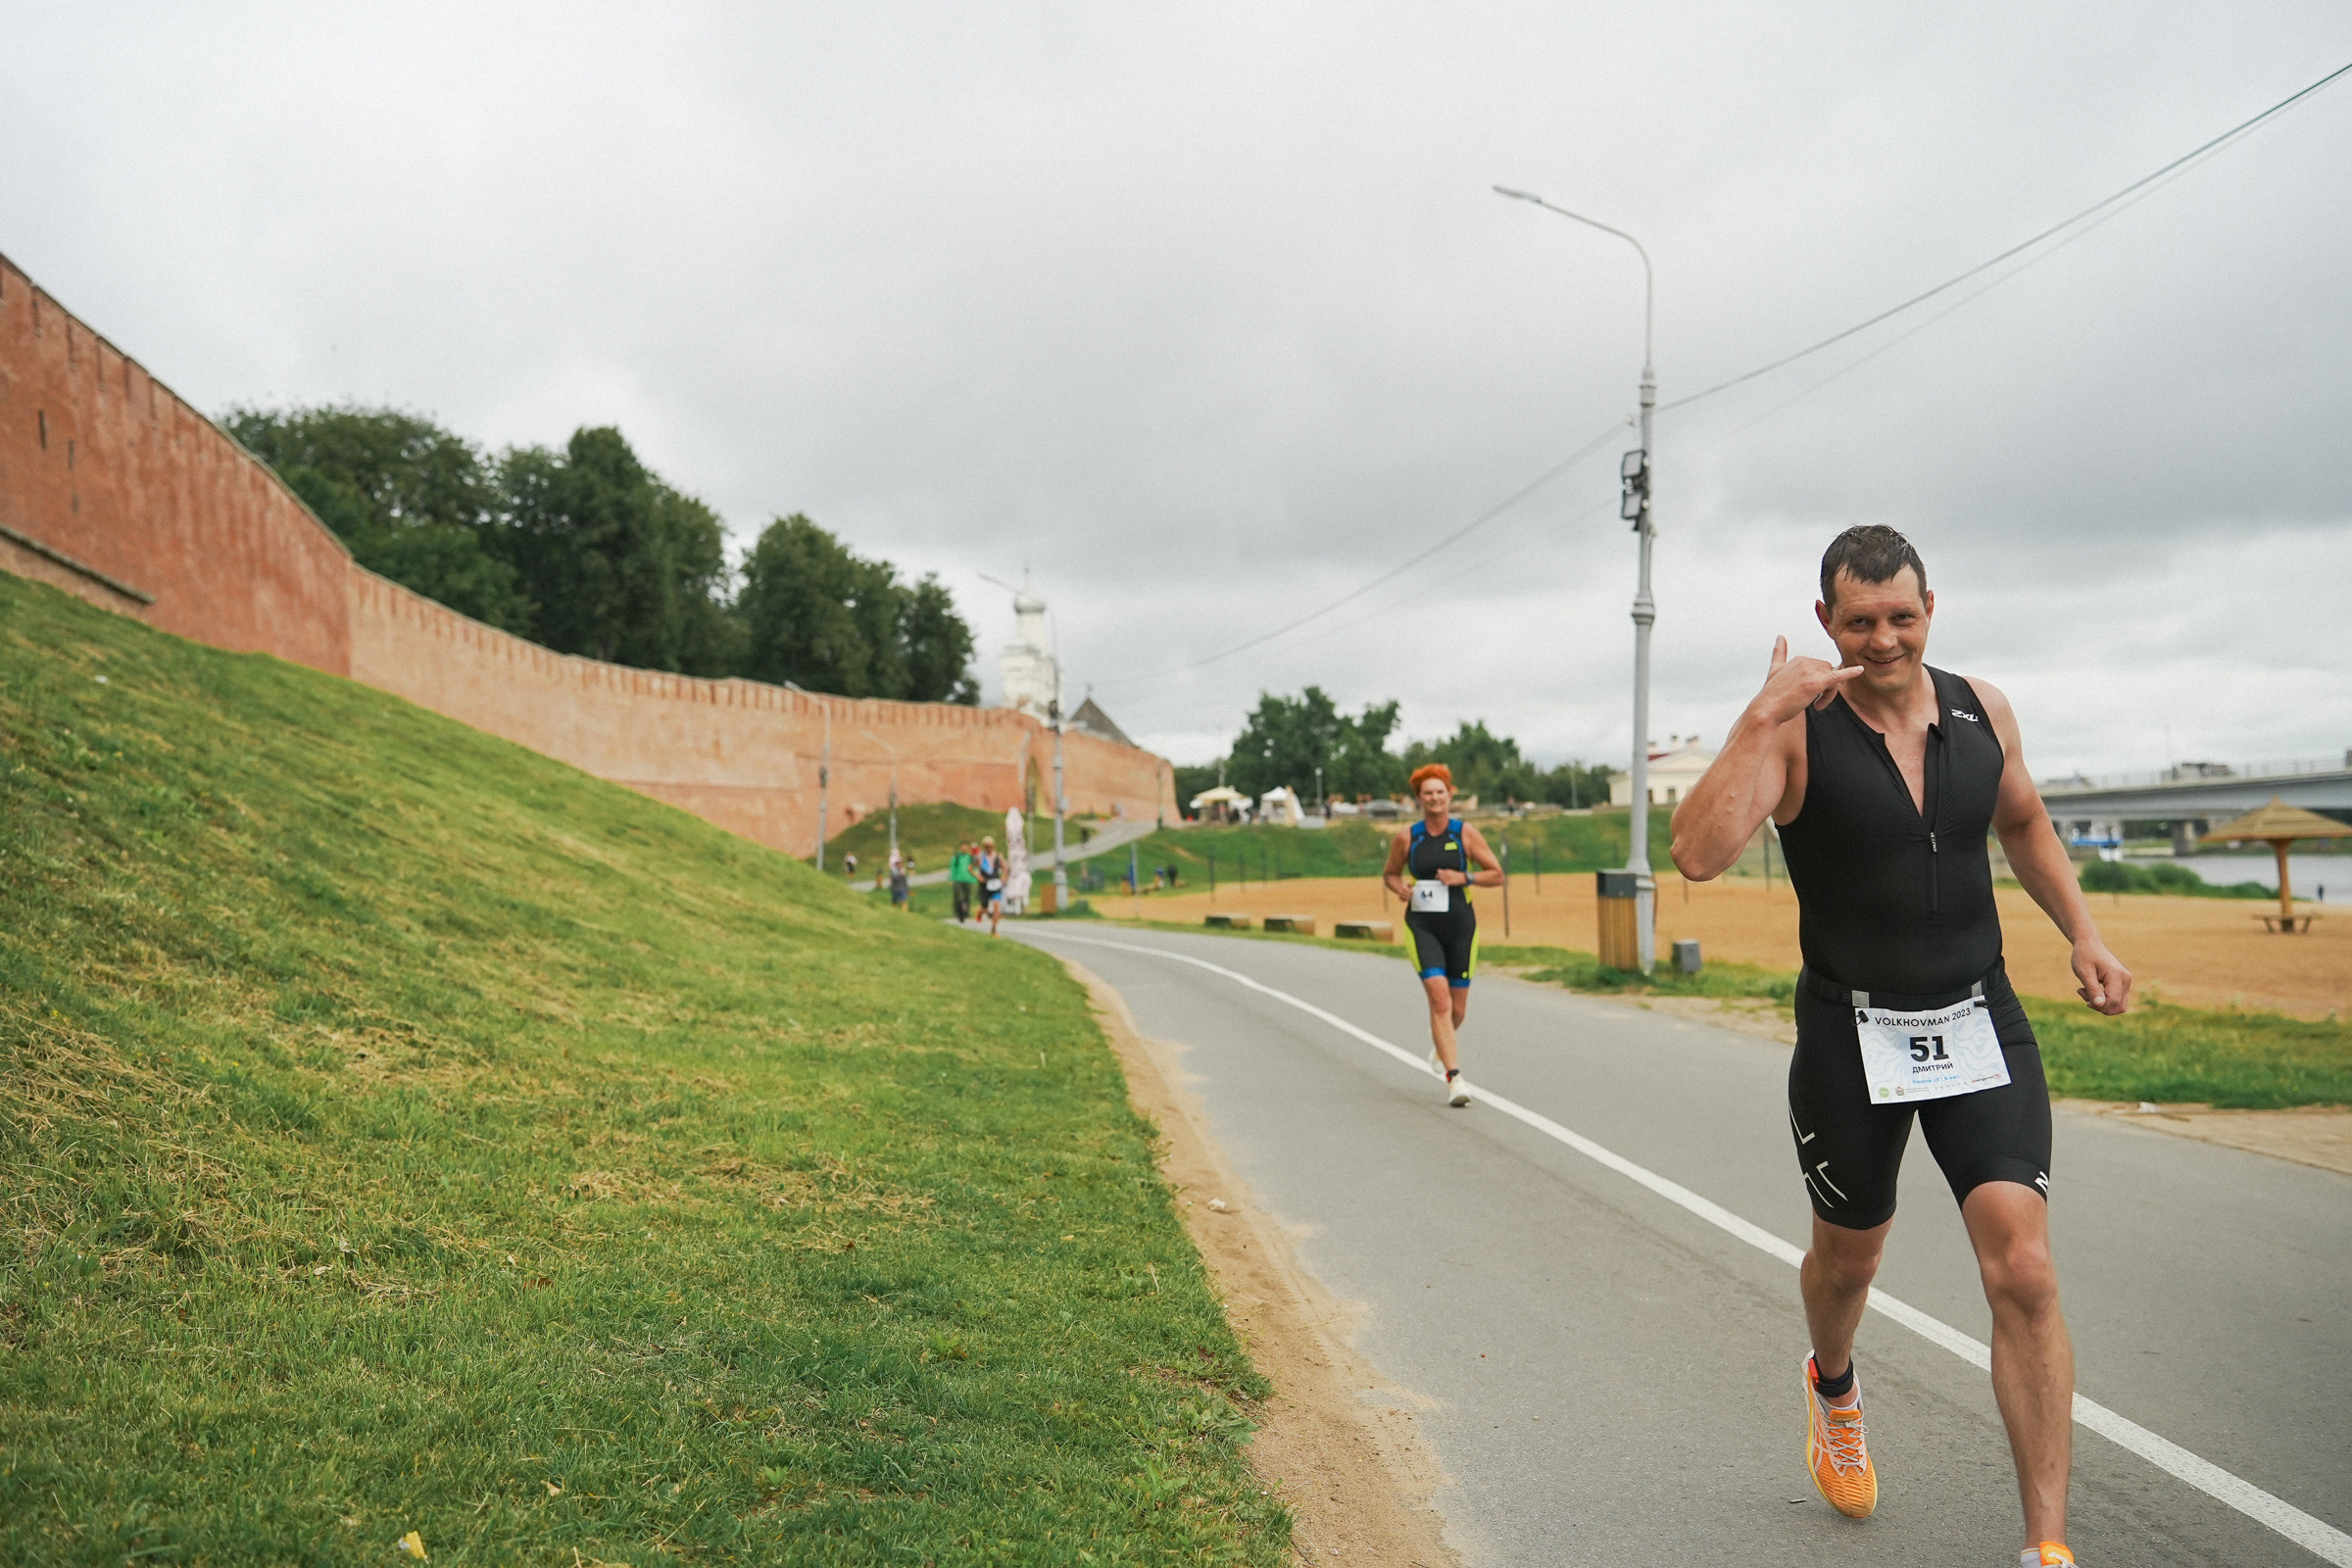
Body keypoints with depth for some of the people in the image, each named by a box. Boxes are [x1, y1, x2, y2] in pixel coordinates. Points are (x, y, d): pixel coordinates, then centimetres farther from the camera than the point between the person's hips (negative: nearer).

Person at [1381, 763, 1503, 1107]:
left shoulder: (1465, 833, -1)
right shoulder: (1406, 837, 0)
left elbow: (1497, 875, 2)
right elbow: (1390, 874, 15)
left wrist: (1463, 877, -14)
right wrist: (1401, 889, -7)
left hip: (1460, 926, 1)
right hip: (1421, 926, -1)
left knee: (1457, 1008, 10)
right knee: (1440, 999, -16)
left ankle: (1442, 1040, 45)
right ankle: (1454, 1078, -15)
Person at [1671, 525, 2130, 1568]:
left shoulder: (1983, 712, 1)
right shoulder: (1795, 730, -14)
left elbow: (2023, 824, 21)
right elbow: (1699, 854, -30)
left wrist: (2082, 934, 9)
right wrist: (1765, 715, -33)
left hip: (1980, 1022, 3)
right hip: (1850, 1037, -2)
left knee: (2025, 1277, -10)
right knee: (1846, 1259, 18)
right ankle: (1833, 1387, 52)